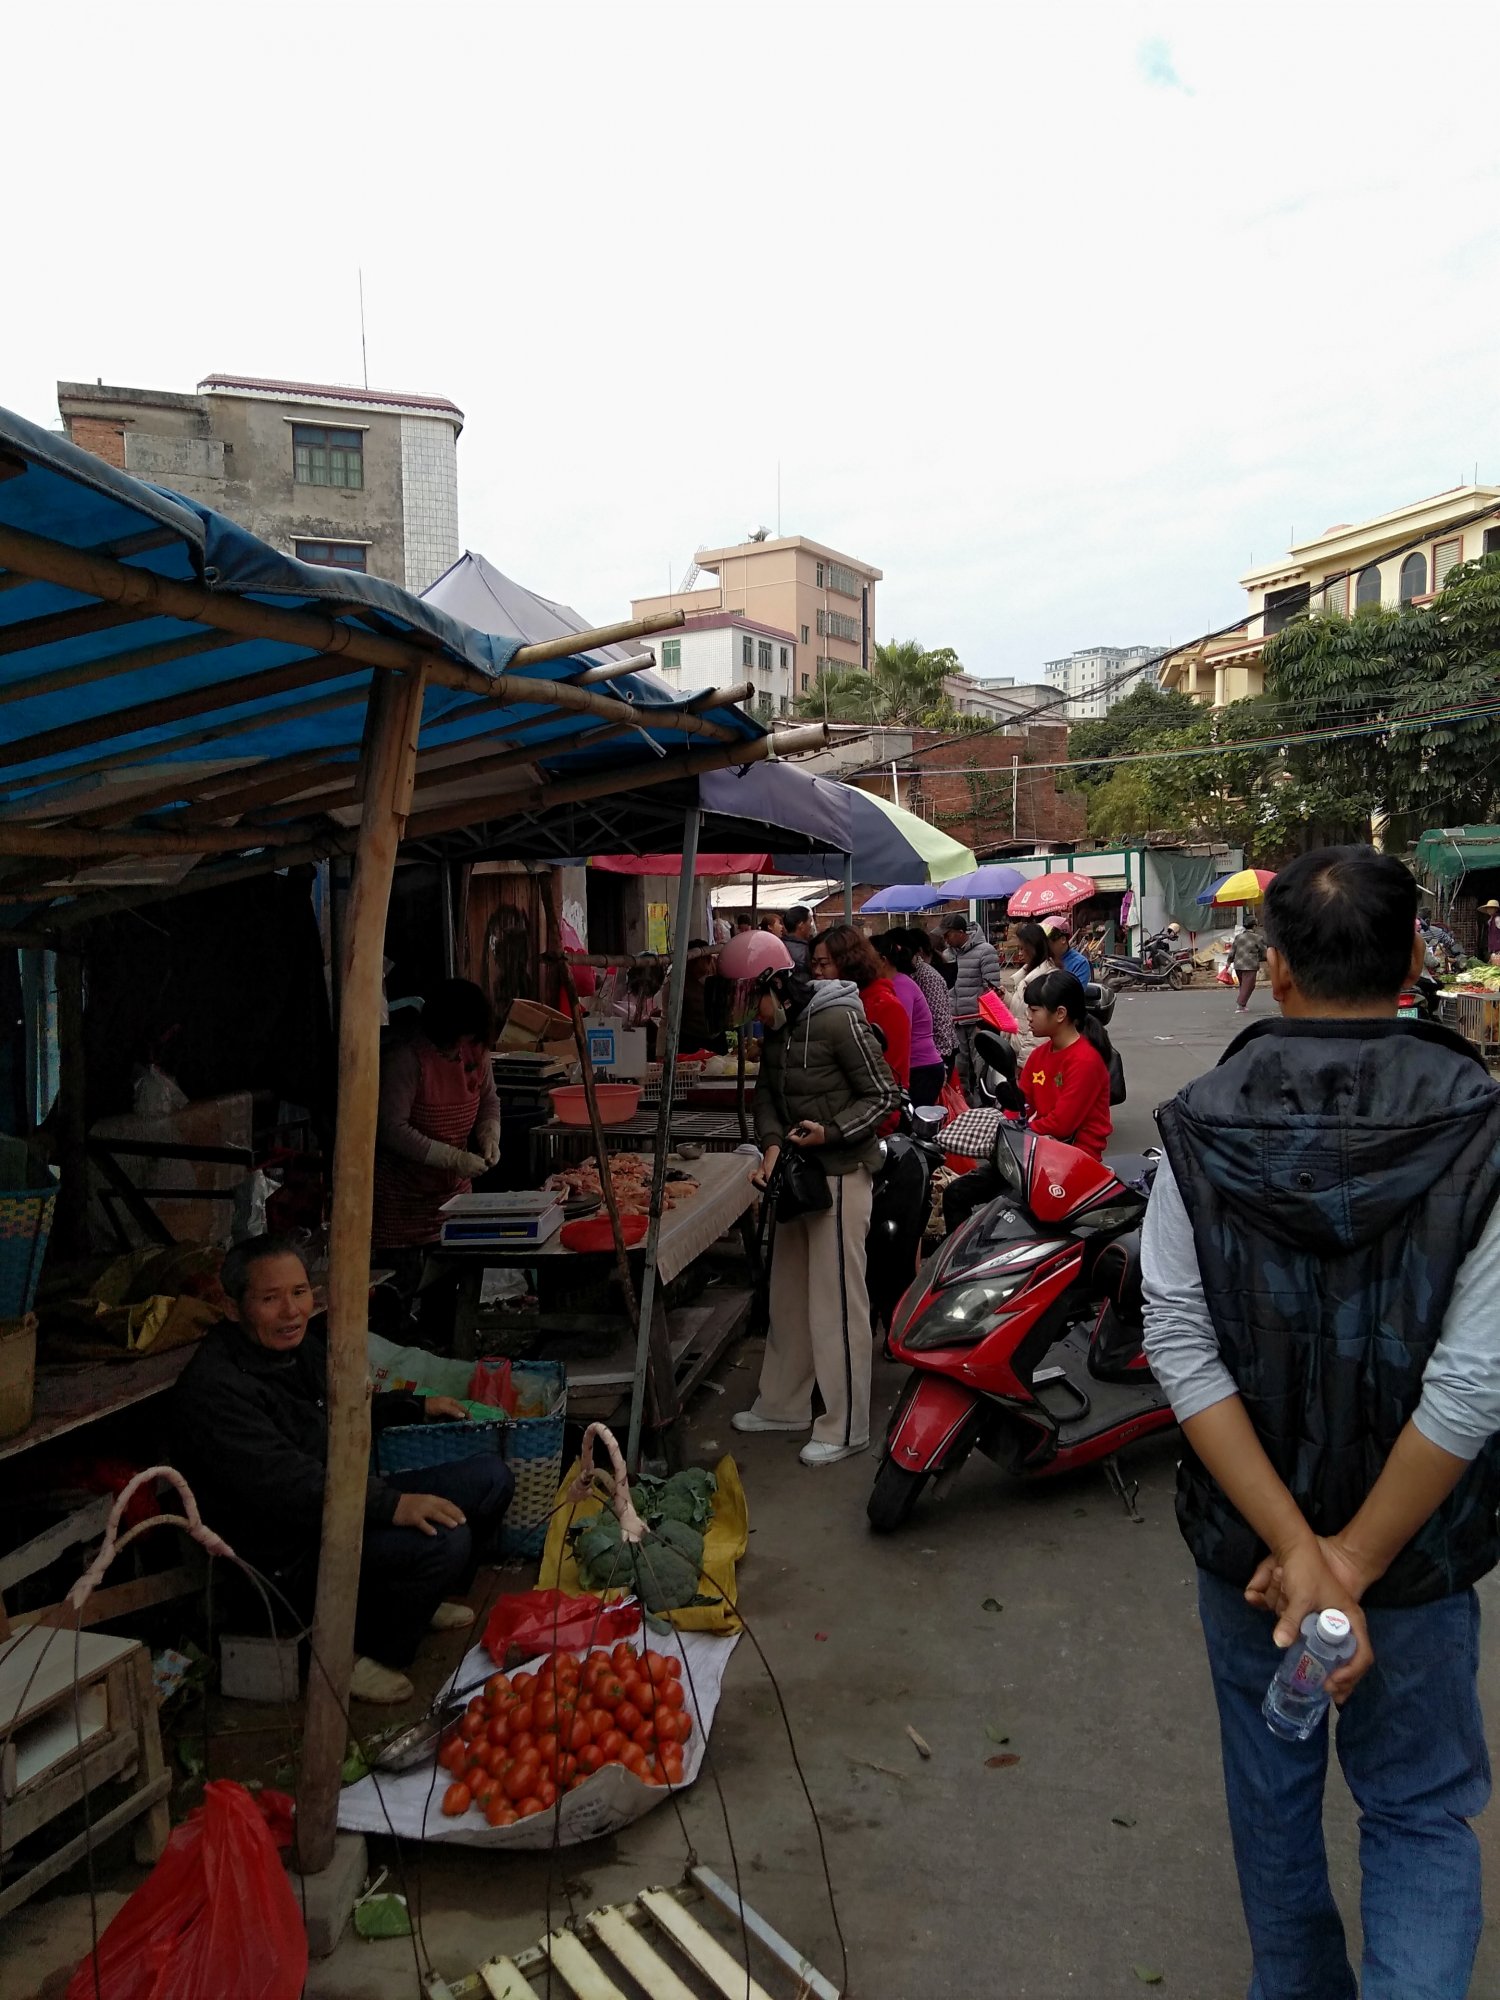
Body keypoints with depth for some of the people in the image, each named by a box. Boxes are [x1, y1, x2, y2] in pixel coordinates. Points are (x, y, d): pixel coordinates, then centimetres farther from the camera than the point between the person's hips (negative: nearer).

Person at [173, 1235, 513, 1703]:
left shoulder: (302, 1346, 7)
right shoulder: (213, 1388, -24)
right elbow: (285, 1485, -33)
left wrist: (416, 1407, 21)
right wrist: (391, 1505, -38)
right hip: (287, 1562, -10)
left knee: (490, 1475, 6)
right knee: (443, 1538, -30)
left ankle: (423, 1600, 24)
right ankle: (367, 1658, -5)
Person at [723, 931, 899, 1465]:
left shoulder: (838, 1020, -18)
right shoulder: (778, 1028, 7)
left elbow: (883, 1095, -15)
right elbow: (766, 1093, 13)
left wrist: (831, 1131, -23)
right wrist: (772, 1144, -5)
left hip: (841, 1173, -9)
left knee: (837, 1301, -3)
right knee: (788, 1294, 17)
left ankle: (845, 1426, 10)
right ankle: (785, 1404, 32)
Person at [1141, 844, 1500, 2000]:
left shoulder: (1198, 1131, -13)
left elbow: (1182, 1352, -17)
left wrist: (1295, 1550, -15)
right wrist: (1352, 1558, -13)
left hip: (1244, 1539, 2)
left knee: (1271, 1779, 24)